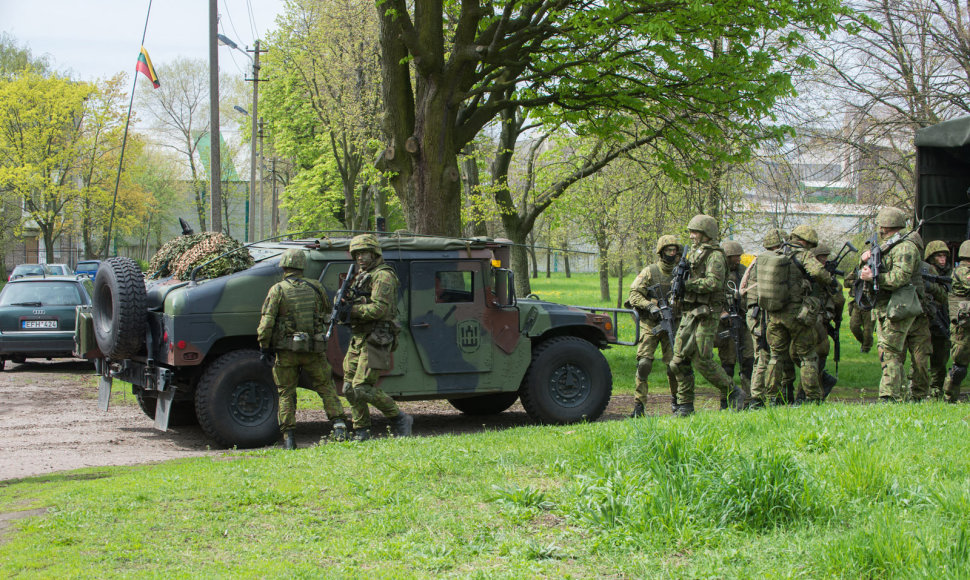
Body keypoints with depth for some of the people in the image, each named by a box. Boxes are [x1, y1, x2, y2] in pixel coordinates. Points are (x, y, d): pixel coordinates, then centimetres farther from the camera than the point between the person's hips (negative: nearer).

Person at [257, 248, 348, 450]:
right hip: (314, 350, 2)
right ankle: (339, 425, 0)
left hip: (286, 351, -1)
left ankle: (288, 437, 4)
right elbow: (328, 312, 16)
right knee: (326, 387, 12)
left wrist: (264, 347, -4)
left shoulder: (277, 290, -6)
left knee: (286, 393, 9)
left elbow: (266, 322, -11)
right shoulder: (315, 288, 3)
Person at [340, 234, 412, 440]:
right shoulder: (362, 276, 19)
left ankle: (399, 419, -1)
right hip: (358, 338, 9)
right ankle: (361, 432, 13)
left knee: (362, 388, -14)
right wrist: (344, 305, 1)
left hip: (375, 340, -9)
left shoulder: (383, 276, -10)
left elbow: (379, 308, -21)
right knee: (350, 388, 6)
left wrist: (352, 310, -15)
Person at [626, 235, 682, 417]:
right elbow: (634, 294, -6)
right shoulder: (649, 272, -1)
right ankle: (639, 404, -5)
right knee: (644, 362, -12)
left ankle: (676, 399, 19)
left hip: (672, 325, 2)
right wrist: (650, 306, -20)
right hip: (650, 325, -2)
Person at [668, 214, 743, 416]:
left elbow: (713, 283, -22)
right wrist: (678, 282, 3)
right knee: (679, 361, 4)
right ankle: (685, 405, 10)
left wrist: (687, 284, -17)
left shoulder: (714, 256, -9)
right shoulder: (692, 254, 18)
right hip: (688, 313, 8)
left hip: (705, 314, -8)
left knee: (703, 361, -10)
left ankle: (732, 394, 7)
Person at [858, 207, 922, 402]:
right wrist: (867, 256, 11)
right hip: (882, 308, 10)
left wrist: (873, 277, -22)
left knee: (890, 353, -14)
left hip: (897, 308, -10)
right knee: (886, 353, 10)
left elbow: (899, 278, -21)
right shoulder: (886, 246, 21)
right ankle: (899, 392, 16)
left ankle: (890, 397, -18)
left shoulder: (905, 247, -9)